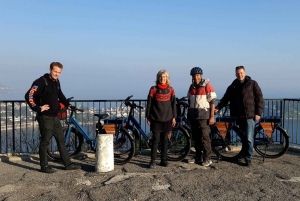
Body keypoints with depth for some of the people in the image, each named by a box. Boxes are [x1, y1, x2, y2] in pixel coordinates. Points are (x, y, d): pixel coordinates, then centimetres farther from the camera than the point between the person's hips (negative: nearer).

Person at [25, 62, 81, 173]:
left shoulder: (56, 82, 10)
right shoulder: (42, 81, -13)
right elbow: (29, 96, -20)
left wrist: (67, 104, 21)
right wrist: (38, 108, -20)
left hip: (55, 117, 8)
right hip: (45, 117, -8)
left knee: (61, 139, 10)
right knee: (45, 141, 0)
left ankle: (68, 164, 17)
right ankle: (44, 166, 12)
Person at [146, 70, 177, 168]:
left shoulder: (170, 89, 5)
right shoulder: (153, 89, -1)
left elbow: (173, 104, 9)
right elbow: (149, 104, 1)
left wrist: (174, 117, 5)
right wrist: (148, 117, -1)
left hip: (167, 119, 2)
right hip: (156, 119, -2)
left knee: (165, 139, 8)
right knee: (155, 139, -2)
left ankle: (163, 160, 17)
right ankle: (153, 160, 5)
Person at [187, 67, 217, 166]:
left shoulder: (207, 85, -8)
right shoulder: (192, 86, 12)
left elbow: (212, 102, -9)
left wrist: (212, 116, -13)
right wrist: (188, 115, 19)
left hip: (203, 116, -6)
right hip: (193, 115, 6)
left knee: (204, 137, -7)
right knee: (196, 137, 10)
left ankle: (207, 158, 2)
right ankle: (198, 157, 19)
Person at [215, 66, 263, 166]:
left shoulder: (252, 84, 3)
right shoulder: (232, 86, 13)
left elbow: (259, 98, 0)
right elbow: (225, 98, 11)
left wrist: (258, 113, -7)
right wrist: (218, 107, -4)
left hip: (249, 116, -4)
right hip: (238, 116, 4)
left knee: (249, 138, -6)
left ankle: (248, 158, 1)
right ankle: (244, 154, 24)